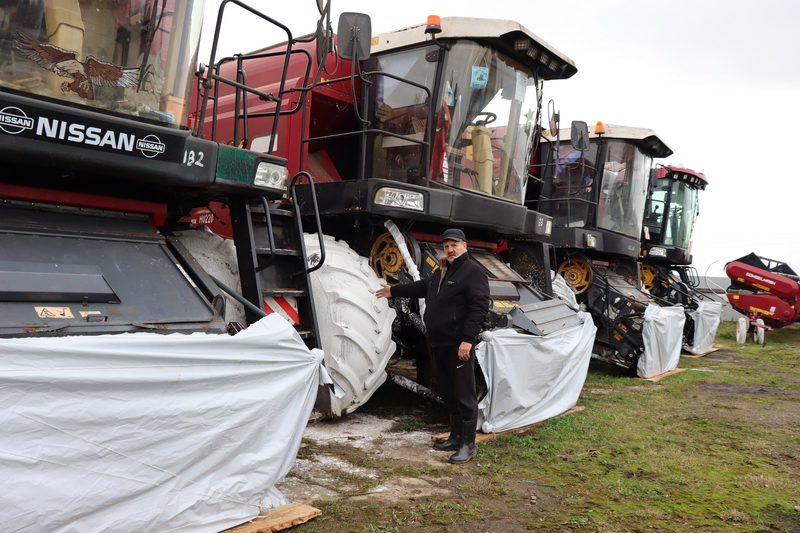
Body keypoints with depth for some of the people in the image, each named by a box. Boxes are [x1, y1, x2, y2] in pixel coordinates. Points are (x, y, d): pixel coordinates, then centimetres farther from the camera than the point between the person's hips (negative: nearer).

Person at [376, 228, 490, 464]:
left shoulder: (472, 271, -11)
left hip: (459, 345, -9)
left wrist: (468, 339, -24)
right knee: (448, 393, 16)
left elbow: (479, 307, -19)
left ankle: (468, 444, 4)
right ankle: (456, 437, 28)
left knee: (464, 395, -4)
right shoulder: (440, 272, 18)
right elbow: (422, 287, 35)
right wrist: (394, 290, 42)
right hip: (438, 344, 9)